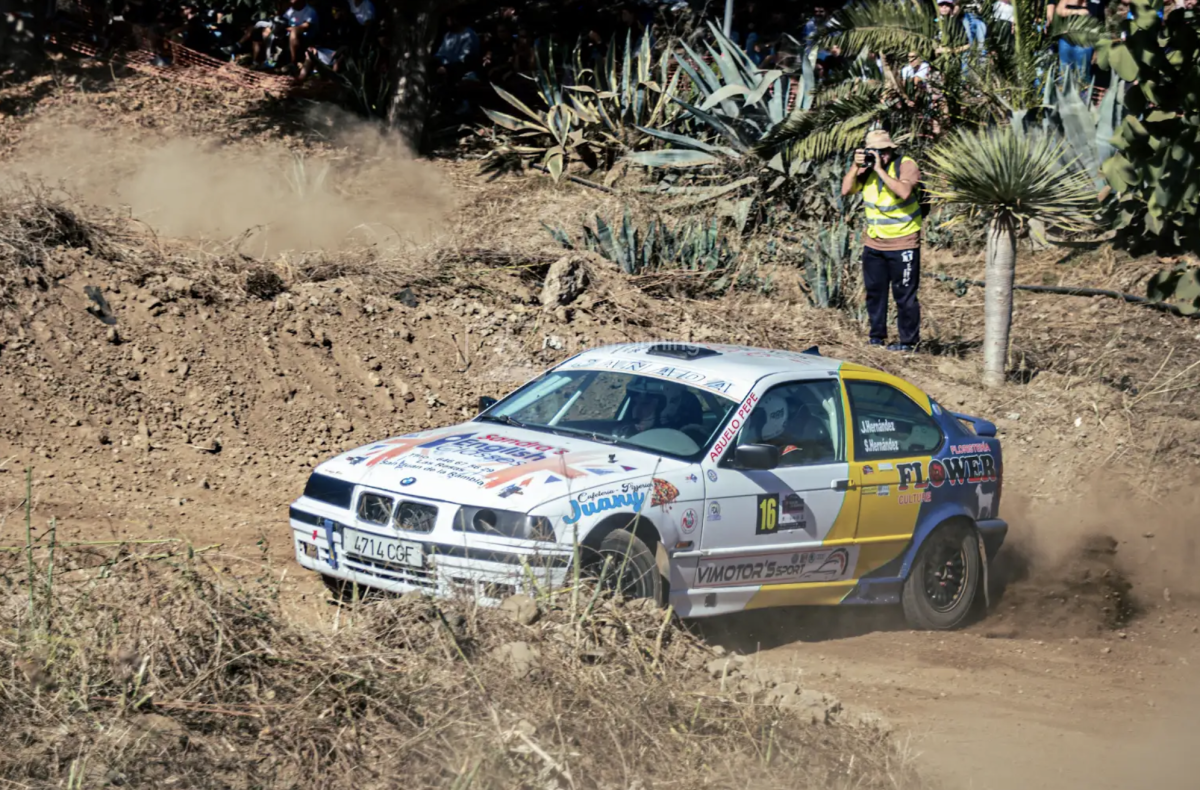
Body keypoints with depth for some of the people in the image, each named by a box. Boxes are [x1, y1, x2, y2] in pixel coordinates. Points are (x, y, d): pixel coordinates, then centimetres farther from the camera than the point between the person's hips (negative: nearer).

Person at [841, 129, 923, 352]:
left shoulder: (906, 165, -13)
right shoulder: (866, 166, 3)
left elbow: (904, 191, -30)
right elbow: (846, 190, -4)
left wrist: (880, 170, -29)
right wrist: (856, 166, -16)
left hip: (903, 242, -6)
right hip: (873, 240, 6)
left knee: (904, 294, -3)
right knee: (874, 291, 12)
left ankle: (908, 341, 4)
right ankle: (876, 337, 24)